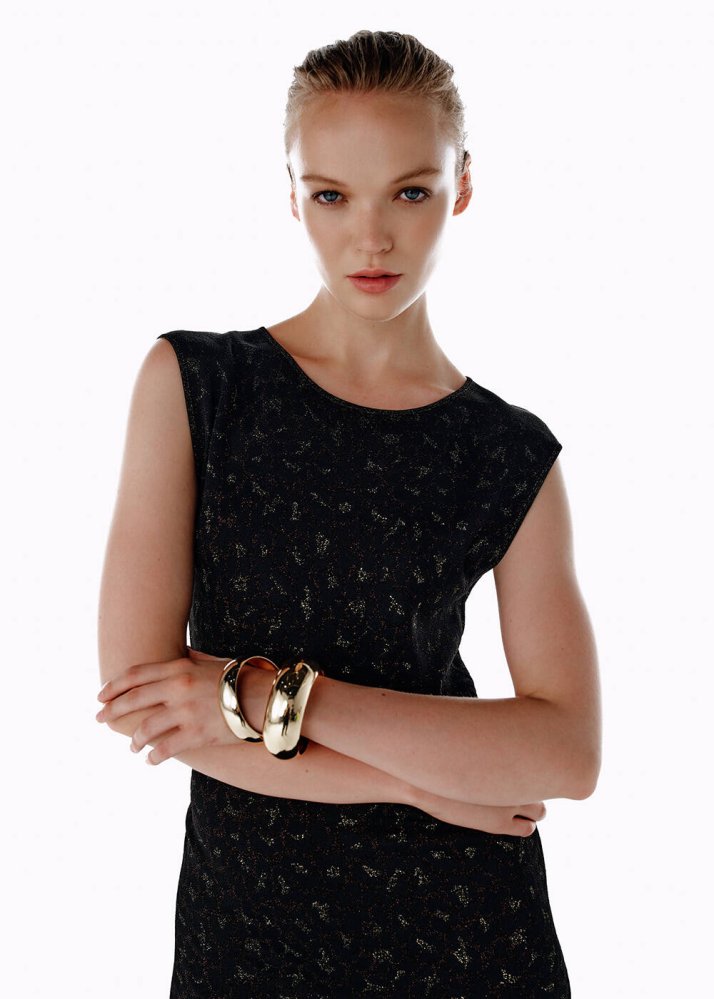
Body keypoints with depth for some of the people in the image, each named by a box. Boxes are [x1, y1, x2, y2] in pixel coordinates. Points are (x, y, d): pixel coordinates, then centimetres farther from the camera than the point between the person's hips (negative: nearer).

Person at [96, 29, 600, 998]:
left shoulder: (515, 455, -4)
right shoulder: (192, 382, -6)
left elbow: (570, 753, -13)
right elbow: (136, 691, -13)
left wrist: (272, 697, -20)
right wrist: (422, 780, -13)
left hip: (462, 918, 1)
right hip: (247, 907, 0)